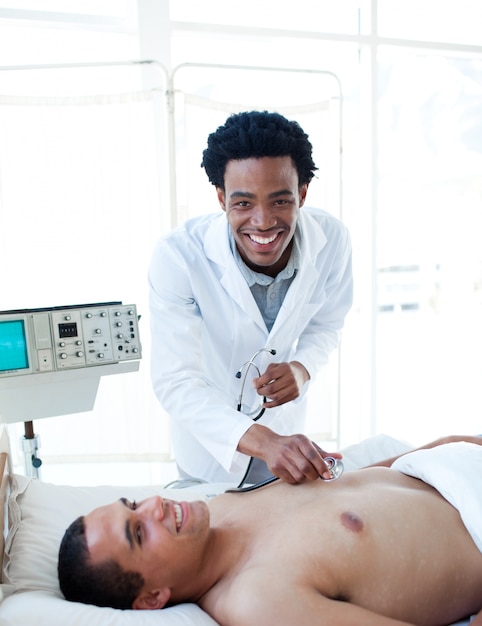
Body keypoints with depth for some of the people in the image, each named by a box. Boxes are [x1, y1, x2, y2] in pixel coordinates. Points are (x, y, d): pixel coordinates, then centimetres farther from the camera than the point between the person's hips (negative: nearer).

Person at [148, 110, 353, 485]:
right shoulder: (178, 257, -32)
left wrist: (302, 368, -27)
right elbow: (175, 383, -32)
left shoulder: (332, 239, -22)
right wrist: (263, 441, -47)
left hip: (286, 431, 3)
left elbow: (326, 325, -4)